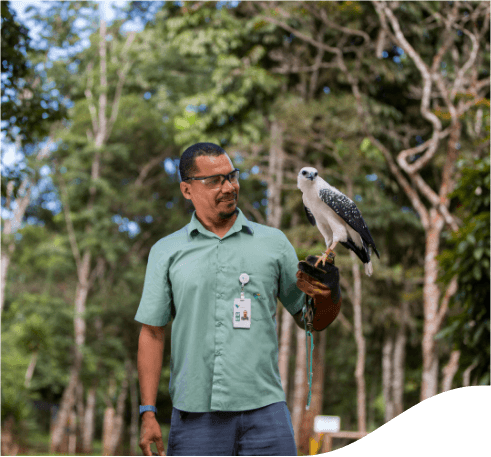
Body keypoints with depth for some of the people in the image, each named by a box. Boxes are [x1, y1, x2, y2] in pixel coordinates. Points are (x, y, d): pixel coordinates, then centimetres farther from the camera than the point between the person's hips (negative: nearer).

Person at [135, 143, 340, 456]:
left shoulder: (273, 242, 10)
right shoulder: (166, 252, 9)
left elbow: (308, 319, 15)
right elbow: (152, 335, 8)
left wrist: (321, 294, -8)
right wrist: (148, 413, 1)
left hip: (264, 409, 0)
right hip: (195, 415, 0)